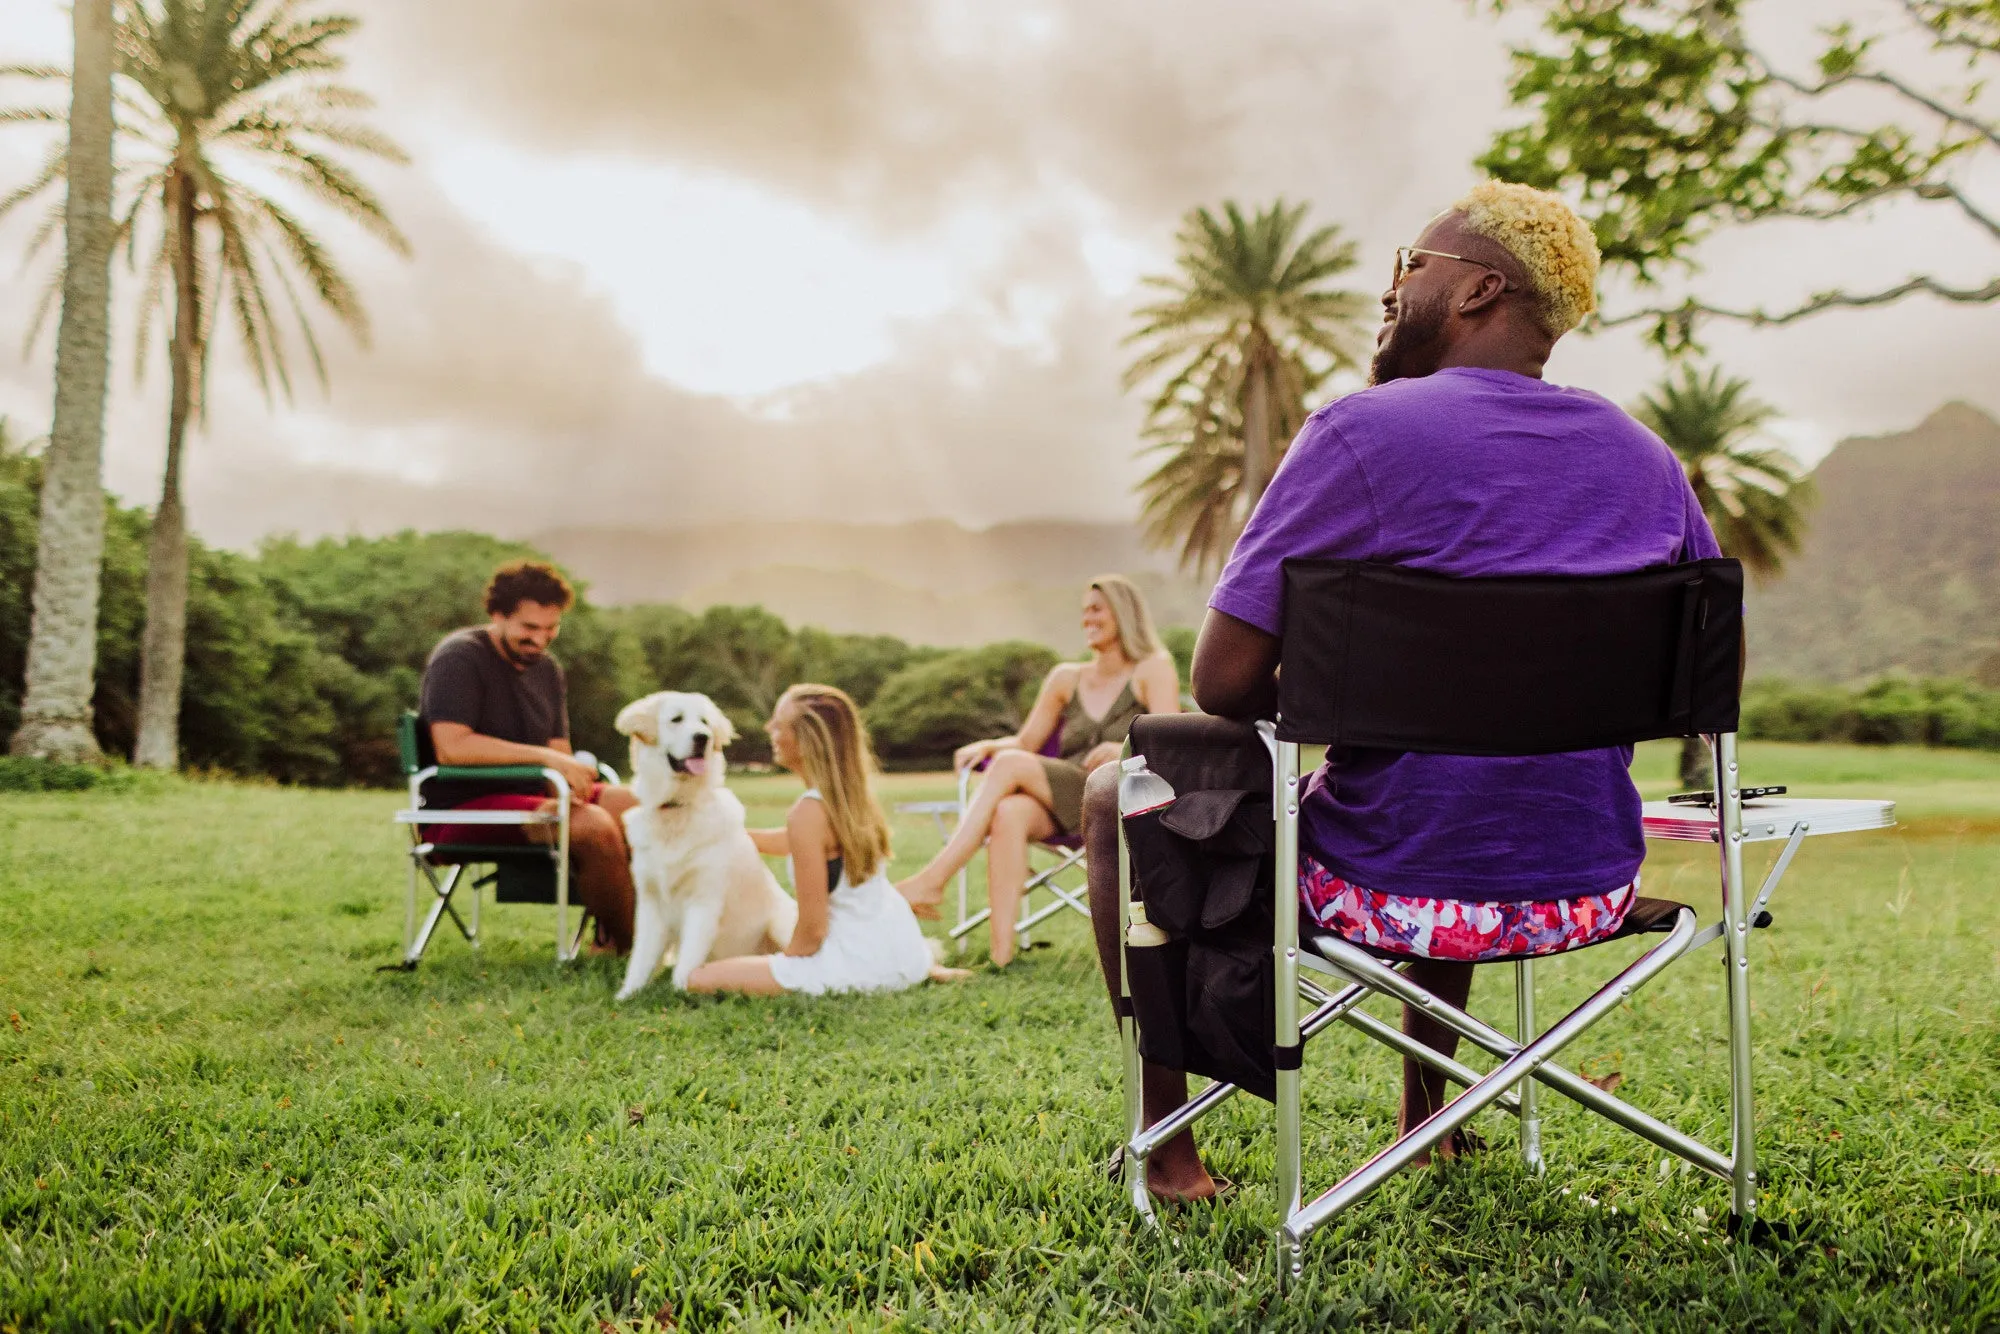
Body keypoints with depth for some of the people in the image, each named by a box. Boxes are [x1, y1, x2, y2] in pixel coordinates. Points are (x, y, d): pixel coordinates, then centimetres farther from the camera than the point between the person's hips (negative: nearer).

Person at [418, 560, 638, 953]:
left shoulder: (547, 669, 14)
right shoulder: (459, 657, -10)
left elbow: (560, 754, 10)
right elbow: (451, 747, -24)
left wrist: (562, 797, -13)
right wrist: (544, 756, -26)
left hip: (526, 796, 8)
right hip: (459, 811, -8)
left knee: (630, 805, -12)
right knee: (594, 826, -28)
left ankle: (610, 938, -6)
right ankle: (628, 949, -13)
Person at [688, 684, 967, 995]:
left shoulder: (809, 812, -22)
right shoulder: (853, 792, 3)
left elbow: (813, 929, -18)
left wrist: (783, 966, 0)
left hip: (861, 966, -9)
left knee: (700, 978, -5)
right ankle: (925, 968, 20)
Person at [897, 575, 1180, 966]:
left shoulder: (1153, 670, 8)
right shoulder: (1066, 678, 23)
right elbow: (1026, 741, 20)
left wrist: (1124, 751, -26)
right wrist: (988, 746, -1)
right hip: (1063, 808, 4)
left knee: (1011, 764, -26)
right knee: (1008, 814, -33)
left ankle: (933, 879, -30)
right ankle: (1001, 955, -44)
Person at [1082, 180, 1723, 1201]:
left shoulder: (1364, 433, -15)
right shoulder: (1645, 457, 4)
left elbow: (1222, 680, -17)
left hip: (1397, 891, -6)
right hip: (1590, 888, 6)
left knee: (1119, 799, 17)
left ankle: (1164, 1142, 25)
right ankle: (1425, 1113, 48)